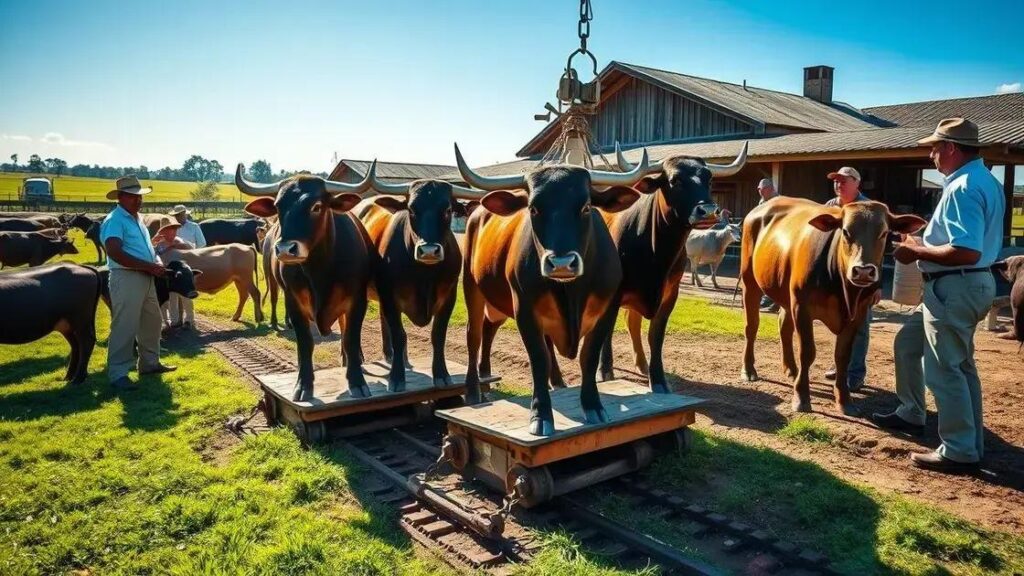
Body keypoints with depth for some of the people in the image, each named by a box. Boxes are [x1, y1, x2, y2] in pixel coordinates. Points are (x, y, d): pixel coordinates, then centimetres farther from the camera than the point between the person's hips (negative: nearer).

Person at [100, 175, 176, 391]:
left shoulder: (137, 218, 17)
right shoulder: (114, 220, -12)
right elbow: (115, 253, -24)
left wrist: (156, 263, 4)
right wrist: (149, 266, -22)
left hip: (146, 278, 10)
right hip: (126, 278, -9)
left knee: (151, 322, 18)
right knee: (125, 326, -6)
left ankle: (150, 363, 32)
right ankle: (118, 374, 1)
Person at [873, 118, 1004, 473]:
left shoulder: (962, 187, -20)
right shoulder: (986, 180, 14)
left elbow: (966, 252, -28)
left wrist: (916, 251, -16)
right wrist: (927, 242, 16)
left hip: (954, 287, -11)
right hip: (970, 284, 11)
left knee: (944, 368, -3)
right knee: (909, 342, 21)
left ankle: (960, 452, 7)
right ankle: (911, 414, 33)